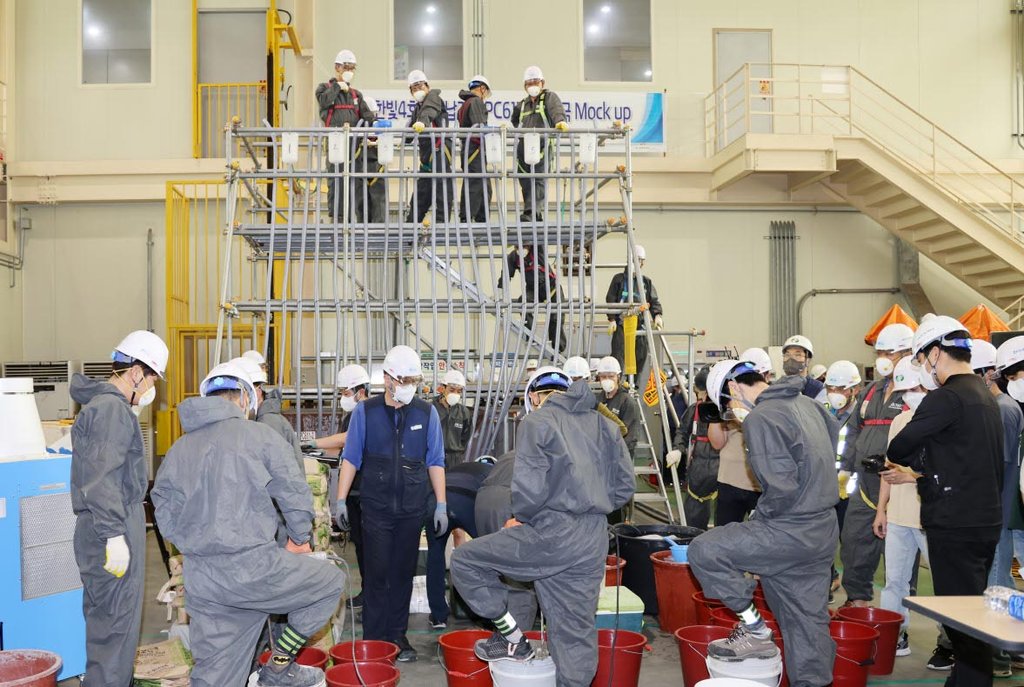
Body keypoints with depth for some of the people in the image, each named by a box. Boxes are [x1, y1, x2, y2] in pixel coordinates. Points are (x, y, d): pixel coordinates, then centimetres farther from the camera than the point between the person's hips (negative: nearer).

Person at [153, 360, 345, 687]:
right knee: (332, 581, 16)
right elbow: (294, 493, 2)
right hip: (253, 567, -6)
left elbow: (167, 517, 15)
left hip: (201, 580, 6)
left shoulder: (178, 449, 12)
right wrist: (299, 538, 19)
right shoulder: (260, 435, -2)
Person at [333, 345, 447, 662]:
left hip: (412, 508, 2)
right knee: (377, 573, 1)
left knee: (403, 573, 10)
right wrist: (341, 500, -1)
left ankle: (397, 635, 21)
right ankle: (373, 639, 10)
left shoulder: (426, 413, 1)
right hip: (376, 507, -1)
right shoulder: (365, 412, -2)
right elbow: (351, 458, 3)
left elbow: (435, 461, 6)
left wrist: (441, 505, 4)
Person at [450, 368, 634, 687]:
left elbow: (529, 487, -15)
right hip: (594, 542, 7)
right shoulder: (603, 424, 15)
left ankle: (513, 640, 15)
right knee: (578, 630, 14)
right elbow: (625, 485, 12)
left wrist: (522, 517, 4)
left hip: (551, 533, -7)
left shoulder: (537, 422, -4)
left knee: (465, 561, 9)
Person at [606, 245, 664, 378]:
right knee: (618, 355, -9)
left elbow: (654, 300, 7)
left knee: (641, 356, 4)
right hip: (621, 323, -4)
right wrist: (612, 319, -8)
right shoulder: (619, 279, 5)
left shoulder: (646, 282, 14)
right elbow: (610, 300, 1)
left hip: (640, 324, 4)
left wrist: (657, 315, -12)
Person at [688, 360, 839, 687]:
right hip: (823, 530, 9)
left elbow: (781, 486, -24)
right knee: (808, 620, 15)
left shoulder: (760, 418, -17)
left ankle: (754, 630, 6)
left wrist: (761, 516, -6)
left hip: (791, 533, -9)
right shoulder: (808, 404, 11)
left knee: (702, 551, -3)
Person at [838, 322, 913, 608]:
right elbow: (853, 430, 23)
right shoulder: (872, 390, 16)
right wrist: (846, 468, 19)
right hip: (865, 486, 8)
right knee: (854, 541, 13)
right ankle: (857, 598, 28)